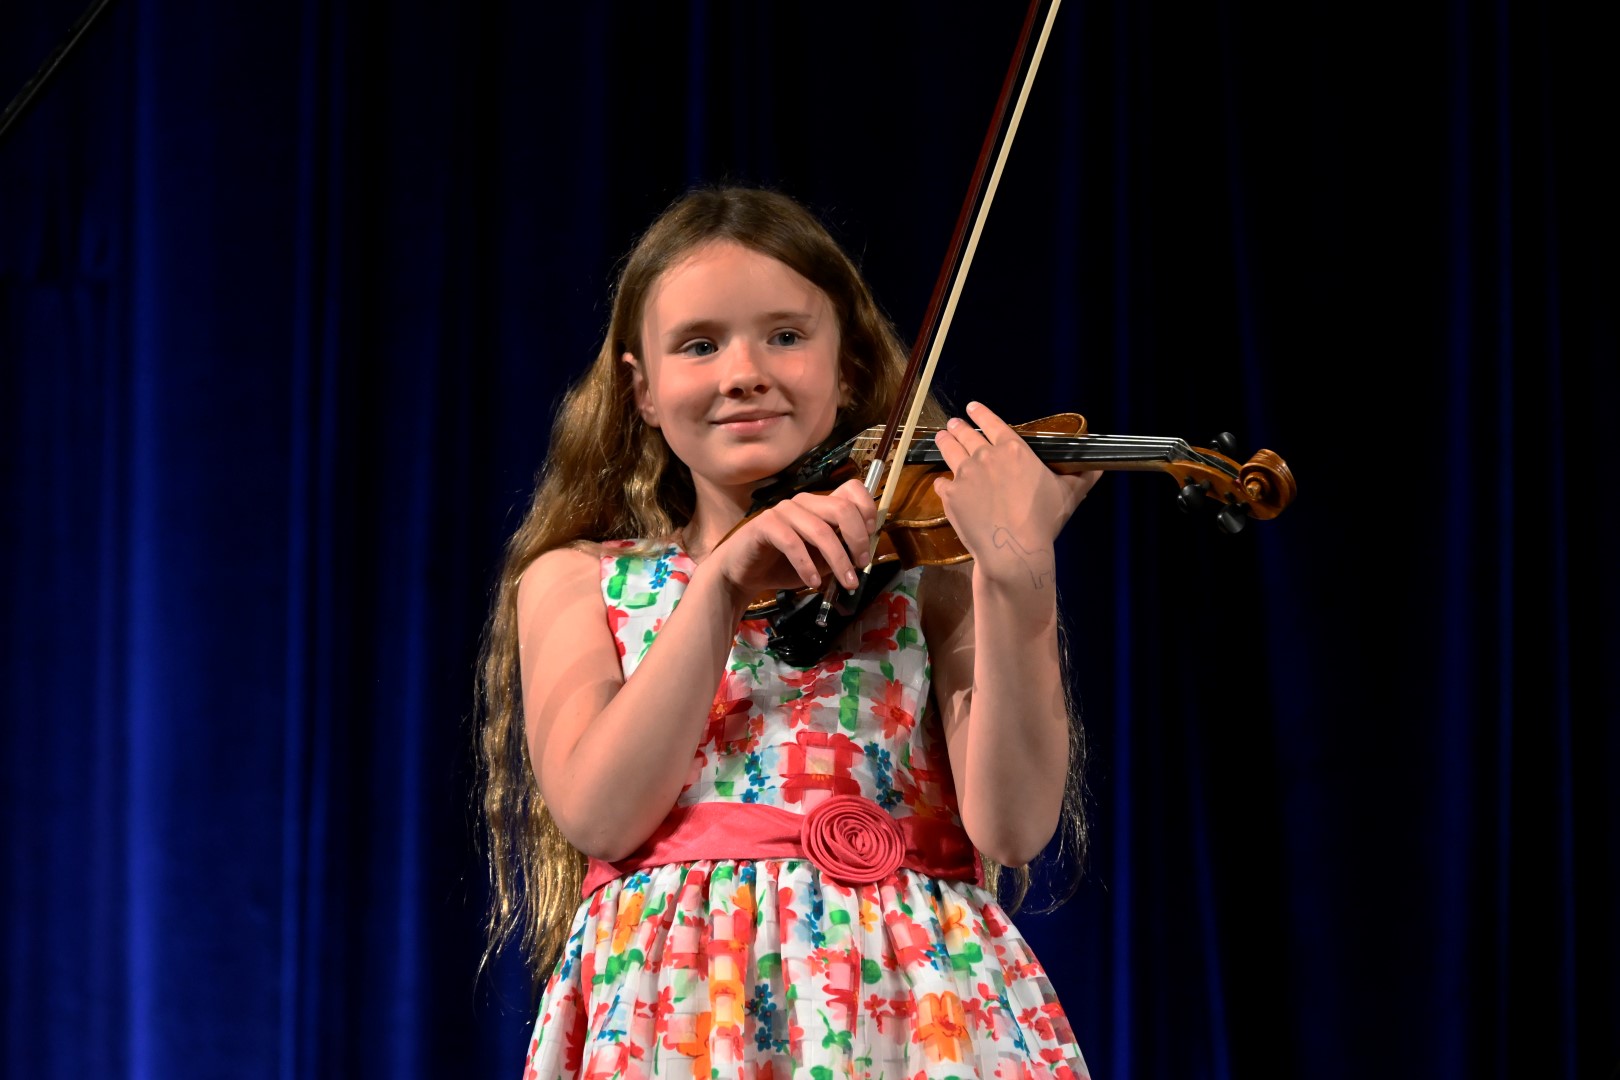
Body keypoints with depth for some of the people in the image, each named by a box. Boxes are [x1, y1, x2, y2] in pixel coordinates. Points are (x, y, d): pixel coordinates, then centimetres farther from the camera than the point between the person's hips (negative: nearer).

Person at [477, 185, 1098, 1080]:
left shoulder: (928, 562, 8)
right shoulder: (575, 584, 13)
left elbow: (1014, 827, -5)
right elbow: (599, 815, -3)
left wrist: (1017, 580, -17)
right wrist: (720, 587, -10)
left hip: (910, 996, -1)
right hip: (673, 1003, 1)